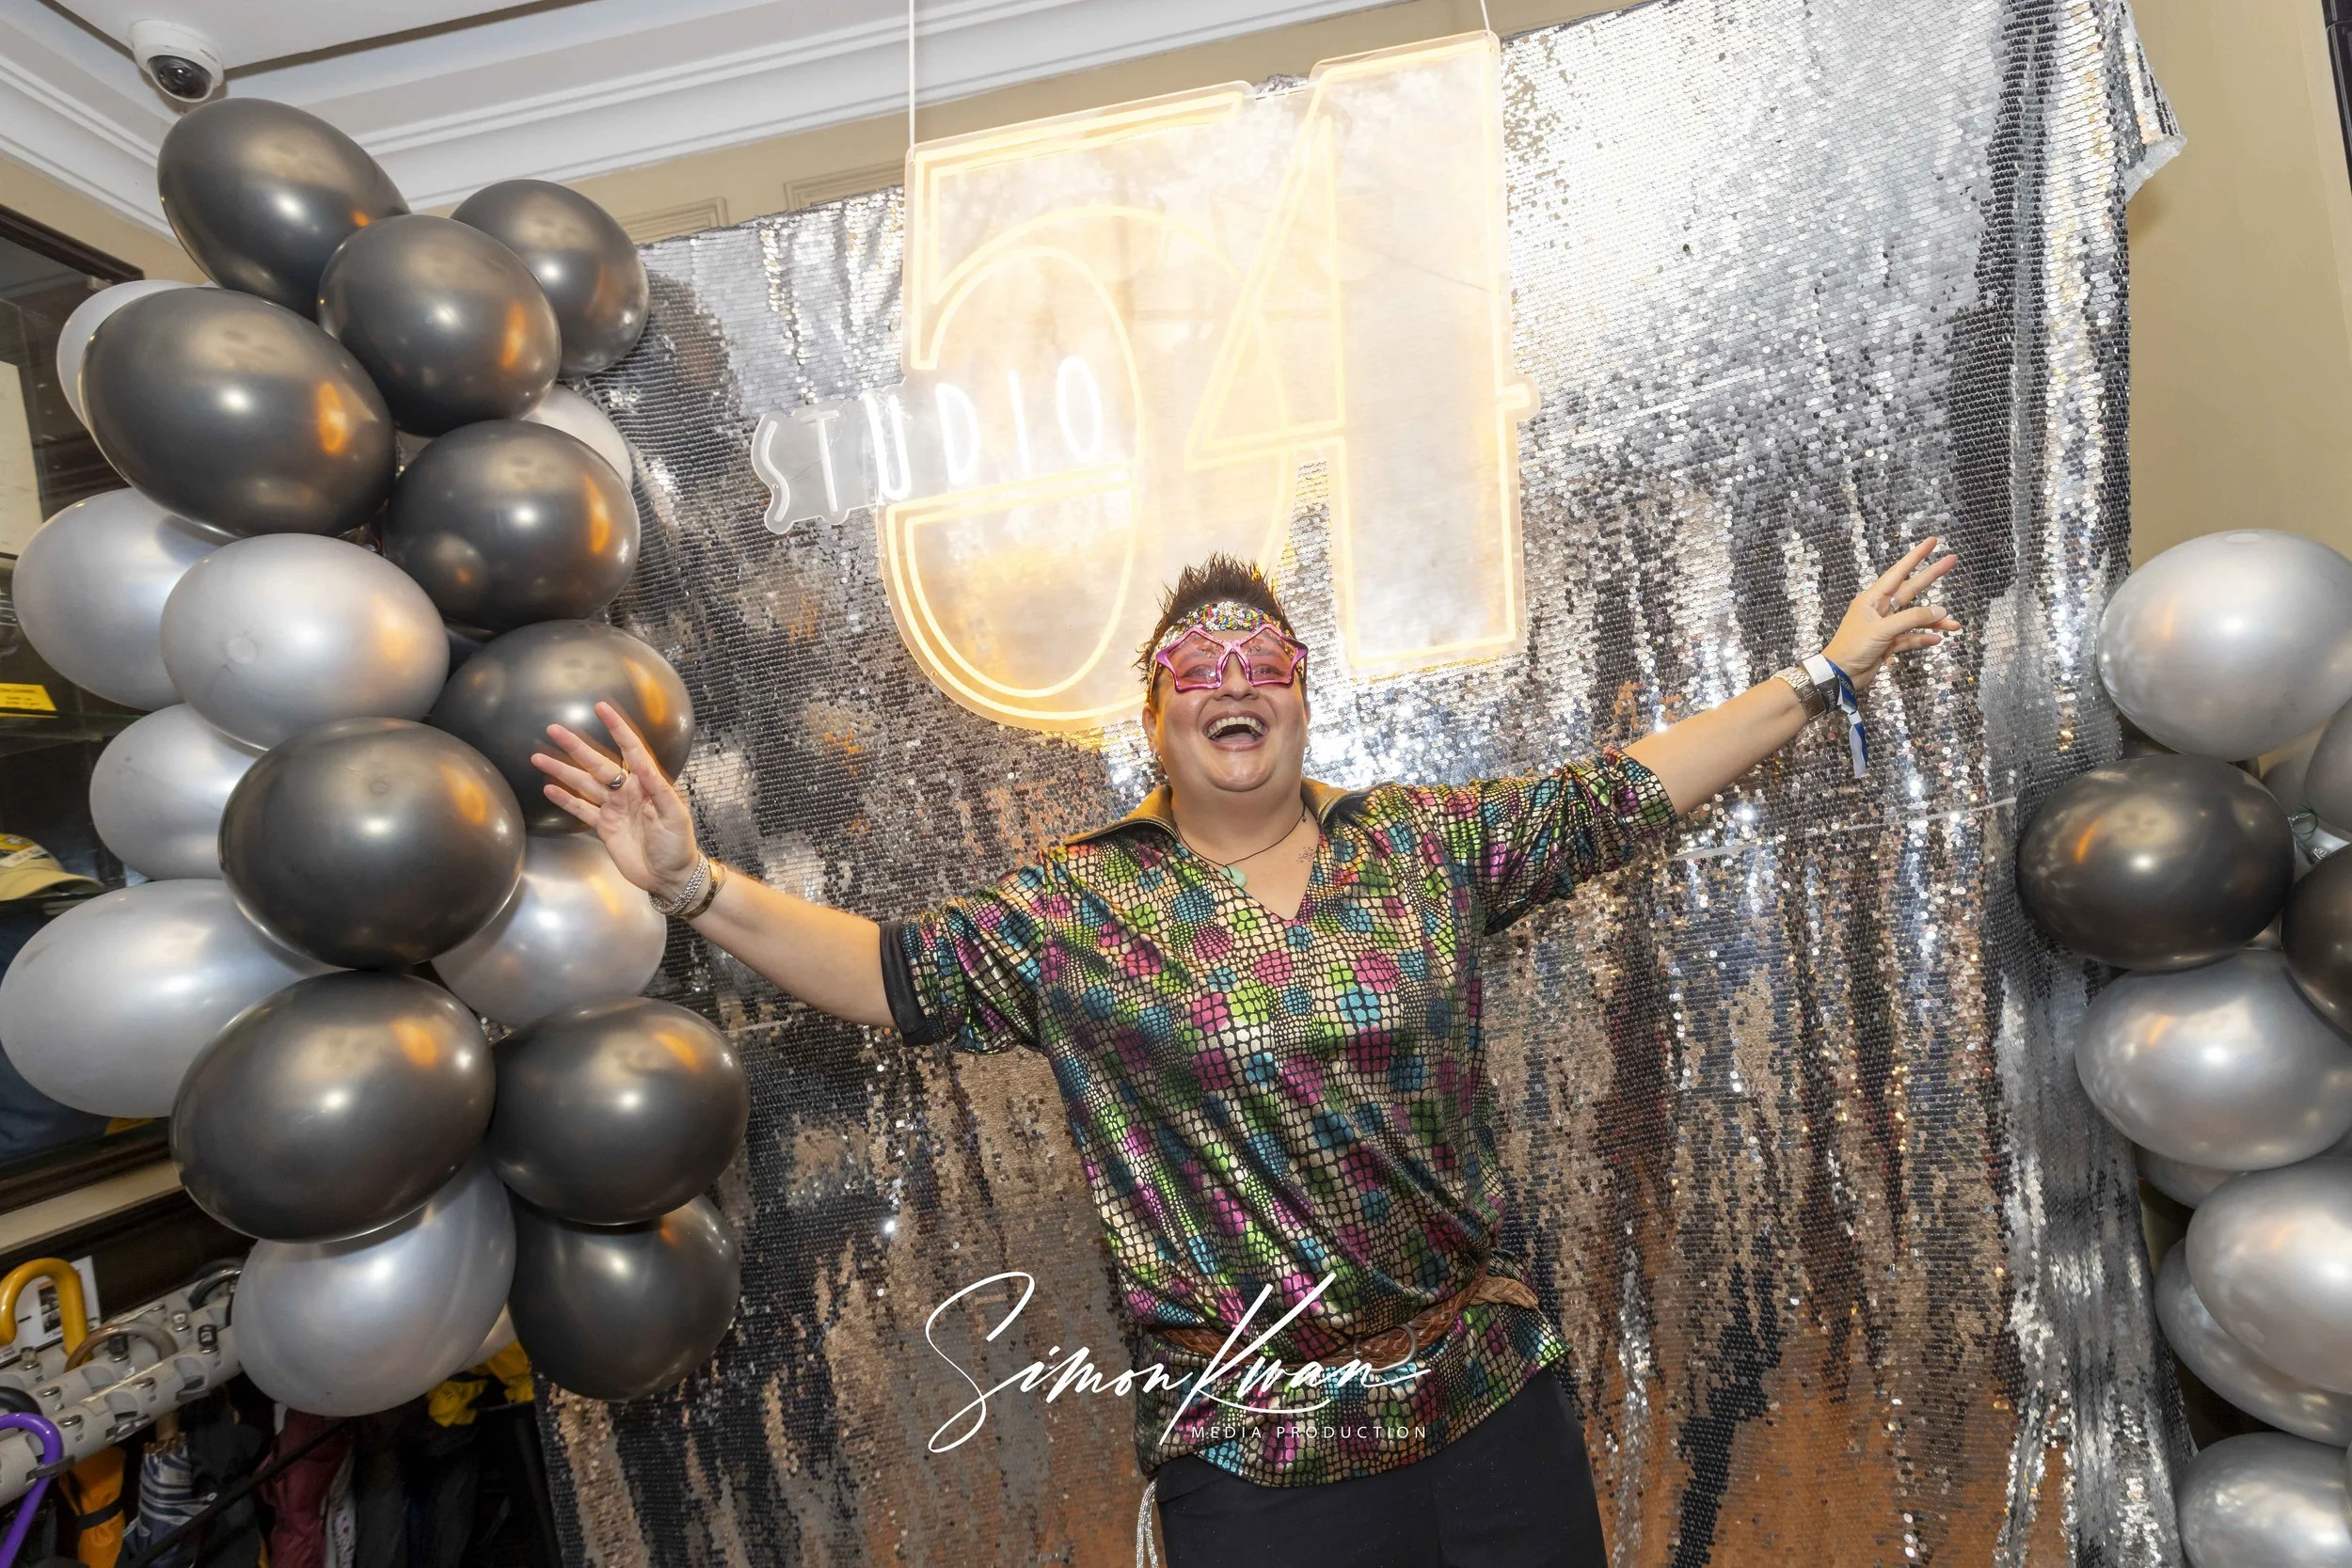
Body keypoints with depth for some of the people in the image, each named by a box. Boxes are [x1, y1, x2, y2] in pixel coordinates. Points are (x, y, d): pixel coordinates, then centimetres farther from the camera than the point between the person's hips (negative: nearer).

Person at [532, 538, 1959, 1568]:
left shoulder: (1424, 842, 0)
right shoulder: (1078, 906, -5)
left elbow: (1615, 799, 3)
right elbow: (899, 973, -9)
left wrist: (1825, 674, 4)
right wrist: (695, 884, -18)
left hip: (1496, 1399, 3)